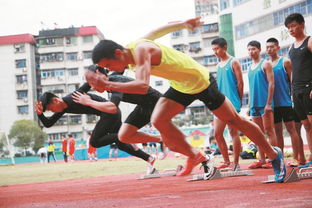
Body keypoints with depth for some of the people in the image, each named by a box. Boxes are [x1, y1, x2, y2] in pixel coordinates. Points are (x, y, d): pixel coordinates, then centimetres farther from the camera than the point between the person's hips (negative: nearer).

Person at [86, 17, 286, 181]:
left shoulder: (140, 50, -33)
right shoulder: (134, 49, -5)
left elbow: (143, 86, -49)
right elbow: (158, 31, 13)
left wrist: (108, 85, -49)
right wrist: (183, 24, 27)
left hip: (201, 81, -8)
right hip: (180, 86, 8)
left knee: (234, 120, 5)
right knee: (159, 120, -12)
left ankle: (274, 154, 24)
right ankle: (194, 157, 6)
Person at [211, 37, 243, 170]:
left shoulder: (233, 62, -2)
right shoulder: (218, 65, 18)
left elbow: (240, 83, -4)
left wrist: (239, 101, -1)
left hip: (232, 103, -7)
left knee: (233, 132, -5)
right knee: (217, 133, 3)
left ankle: (236, 163, 0)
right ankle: (226, 162, 12)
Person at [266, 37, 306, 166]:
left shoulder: (285, 62, 0)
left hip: (285, 101, -5)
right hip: (273, 103, 5)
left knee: (291, 128, -4)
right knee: (277, 131, 8)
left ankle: (297, 158, -3)